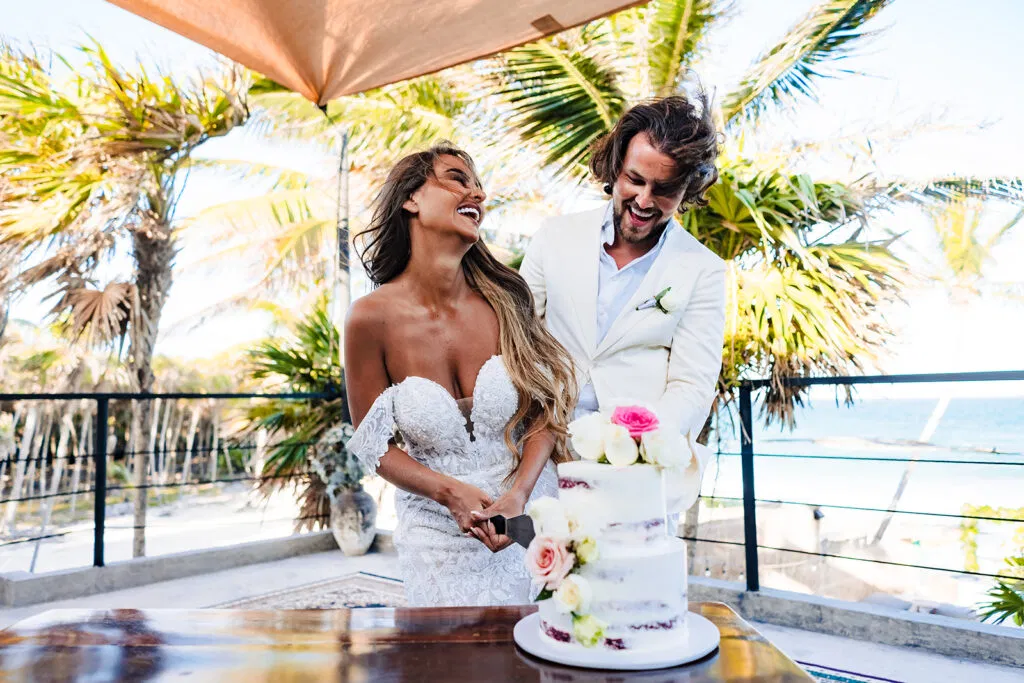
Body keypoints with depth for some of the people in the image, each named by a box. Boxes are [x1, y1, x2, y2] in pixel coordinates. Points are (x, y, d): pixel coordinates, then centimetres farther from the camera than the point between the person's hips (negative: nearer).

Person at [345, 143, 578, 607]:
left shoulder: (505, 297, -10)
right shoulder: (372, 317, -15)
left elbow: (547, 409, -4)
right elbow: (374, 445, -6)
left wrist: (518, 494, -18)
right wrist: (454, 494, -20)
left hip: (529, 510, 2)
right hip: (440, 529, -2)